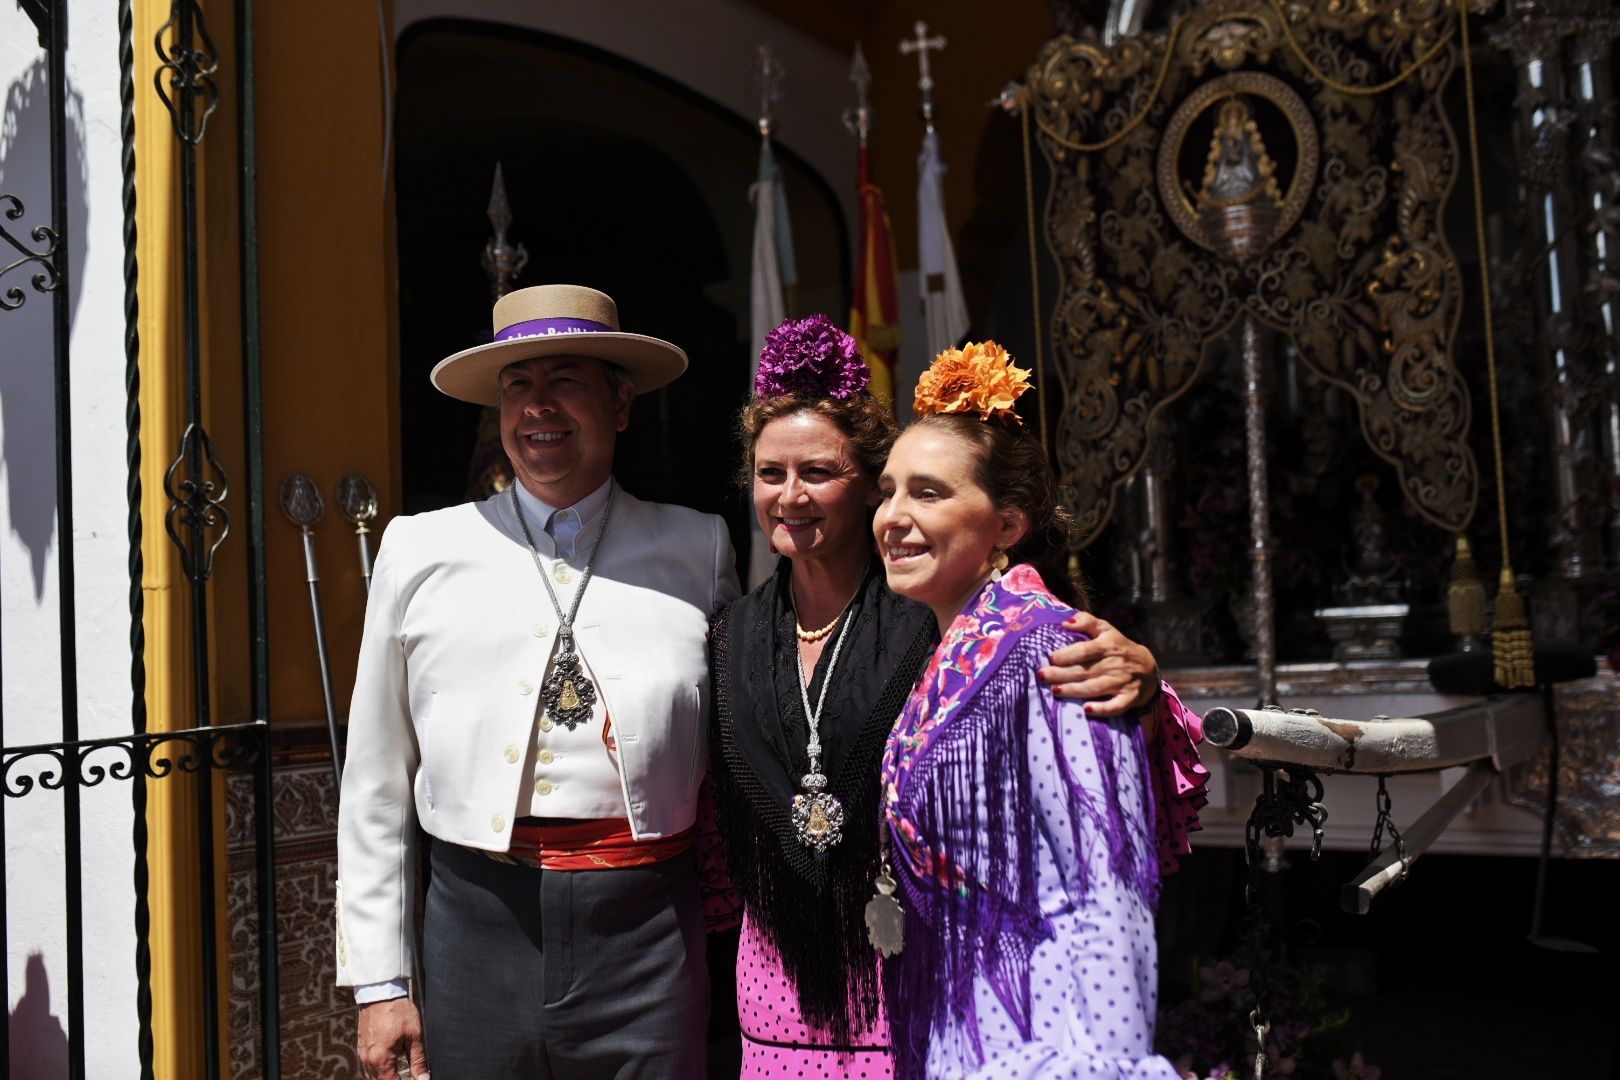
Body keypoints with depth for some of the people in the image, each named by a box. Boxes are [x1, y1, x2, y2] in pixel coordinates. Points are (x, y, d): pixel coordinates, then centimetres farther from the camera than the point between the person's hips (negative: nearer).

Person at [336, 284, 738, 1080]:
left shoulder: (697, 550, 4)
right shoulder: (421, 551, 4)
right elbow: (375, 786, 7)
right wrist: (379, 981, 6)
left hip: (648, 931, 0)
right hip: (480, 924, 1)